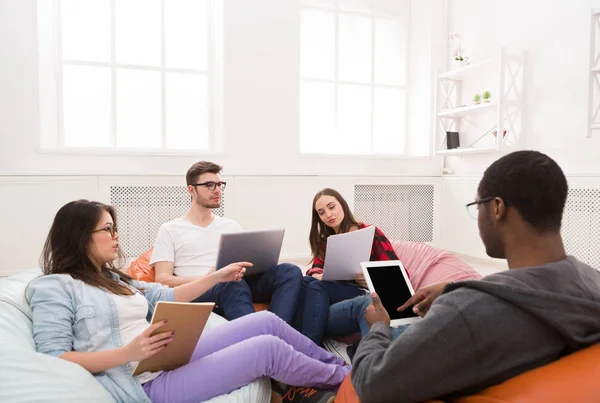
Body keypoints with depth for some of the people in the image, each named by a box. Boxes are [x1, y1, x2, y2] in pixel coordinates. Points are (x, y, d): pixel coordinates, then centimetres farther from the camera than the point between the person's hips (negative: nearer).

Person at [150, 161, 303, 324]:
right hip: (198, 292, -4)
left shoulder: (231, 226, 25)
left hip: (239, 285, 5)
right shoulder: (170, 230, 12)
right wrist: (205, 279, -16)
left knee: (290, 271, -24)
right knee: (232, 283, -40)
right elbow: (163, 280, 2)